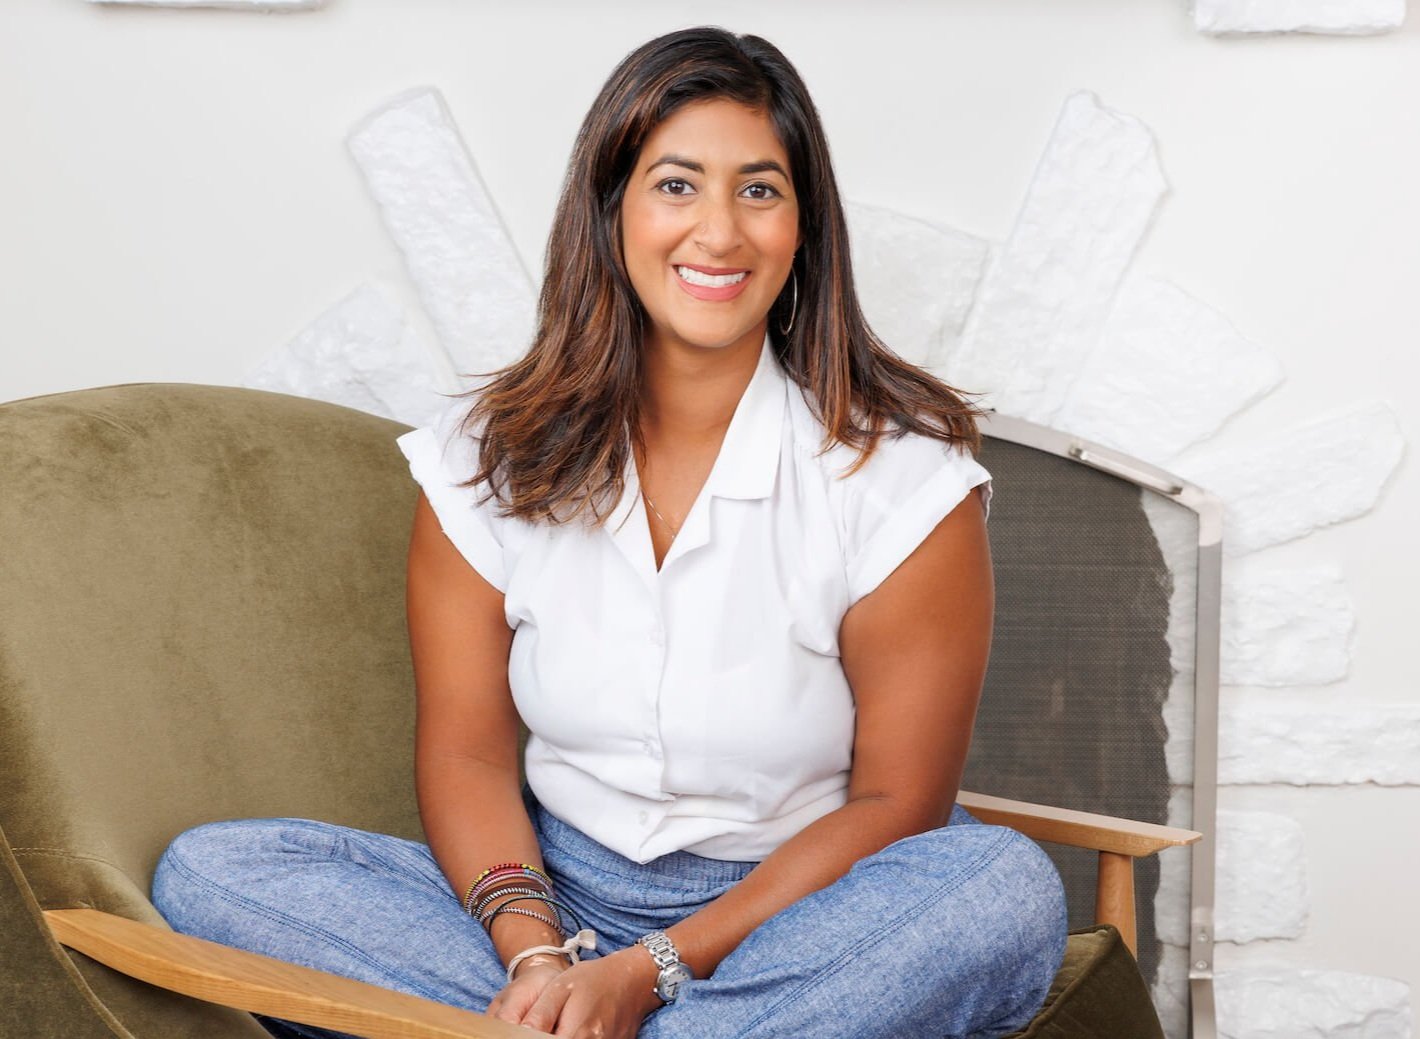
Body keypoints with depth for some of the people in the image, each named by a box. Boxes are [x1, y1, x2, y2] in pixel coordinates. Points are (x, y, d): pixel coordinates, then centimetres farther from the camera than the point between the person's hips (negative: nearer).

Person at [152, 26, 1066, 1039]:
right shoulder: (489, 458, -1)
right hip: (564, 899, 3)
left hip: (796, 910, -3)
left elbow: (895, 801, -9)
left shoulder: (901, 473, -10)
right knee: (207, 873, -18)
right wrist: (532, 951, -21)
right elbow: (465, 750, -1)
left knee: (1009, 890, -34)